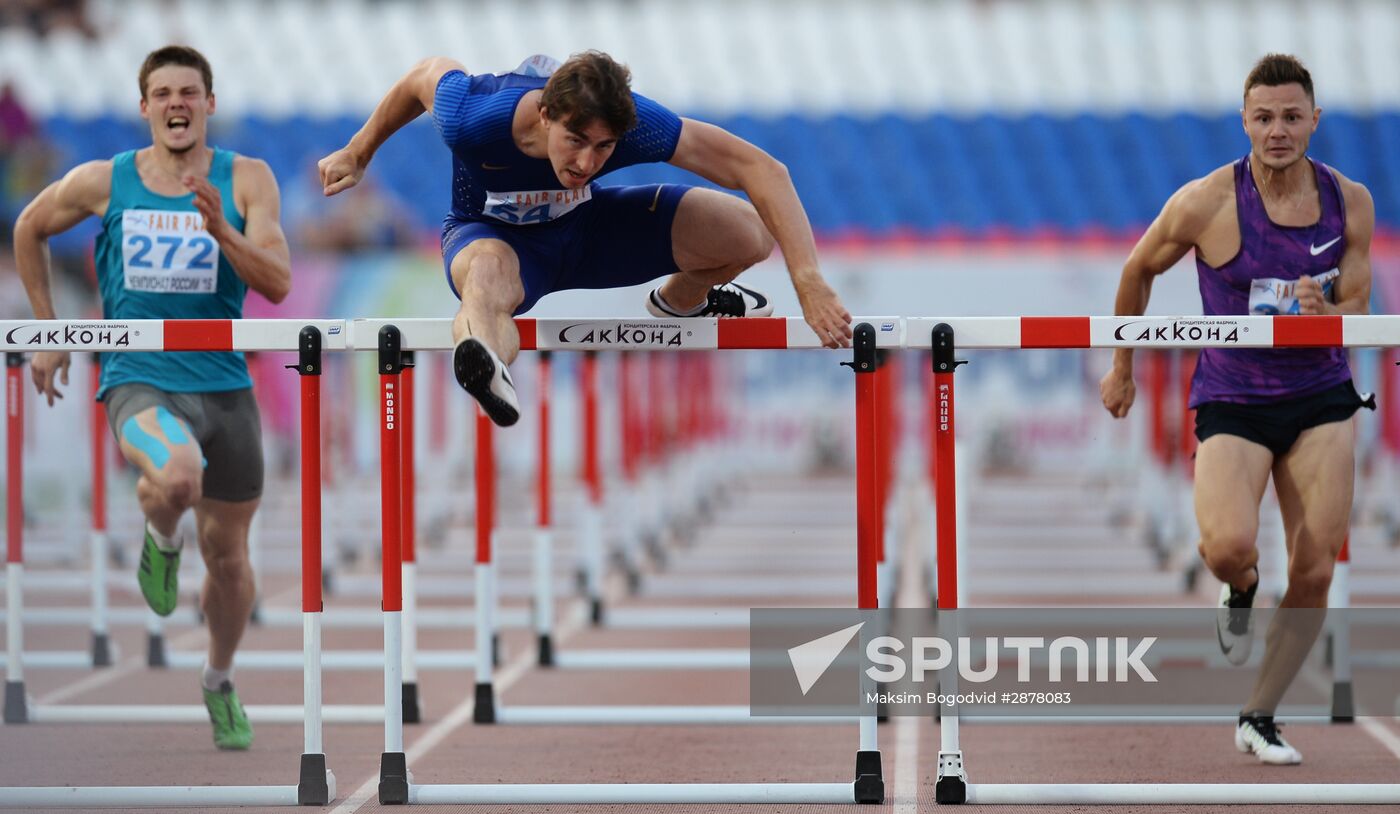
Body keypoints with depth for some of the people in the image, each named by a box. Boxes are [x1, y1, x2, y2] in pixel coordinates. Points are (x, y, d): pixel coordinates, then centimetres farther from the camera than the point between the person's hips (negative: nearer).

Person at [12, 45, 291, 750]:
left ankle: (220, 683, 40)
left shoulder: (246, 180, -4)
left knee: (227, 555, 12)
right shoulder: (103, 182, -3)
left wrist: (220, 229, -28)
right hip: (139, 382, -2)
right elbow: (29, 230, 15)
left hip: (225, 385, 2)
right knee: (178, 478, -36)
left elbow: (277, 283, -12)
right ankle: (160, 535, 2)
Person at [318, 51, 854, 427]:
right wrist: (358, 155, 5)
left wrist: (809, 283, -42)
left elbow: (761, 170, -34)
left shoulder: (634, 123, -35)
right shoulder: (473, 120, -36)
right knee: (489, 270, -44)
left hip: (583, 224, 3)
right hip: (493, 233, -3)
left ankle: (679, 301, 22)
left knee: (752, 232, -13)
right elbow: (426, 74, -12)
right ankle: (487, 375, -80)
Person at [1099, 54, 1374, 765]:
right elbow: (1139, 271, 4)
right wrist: (1122, 369, 14)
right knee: (1227, 548, -27)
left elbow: (1356, 312, 3)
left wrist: (1320, 312, -22)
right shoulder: (1206, 204, -12)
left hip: (1321, 400, 3)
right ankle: (1240, 593, 13)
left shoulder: (1350, 203, -3)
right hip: (1232, 401, -3)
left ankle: (1259, 719, 18)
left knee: (1314, 572, -1)